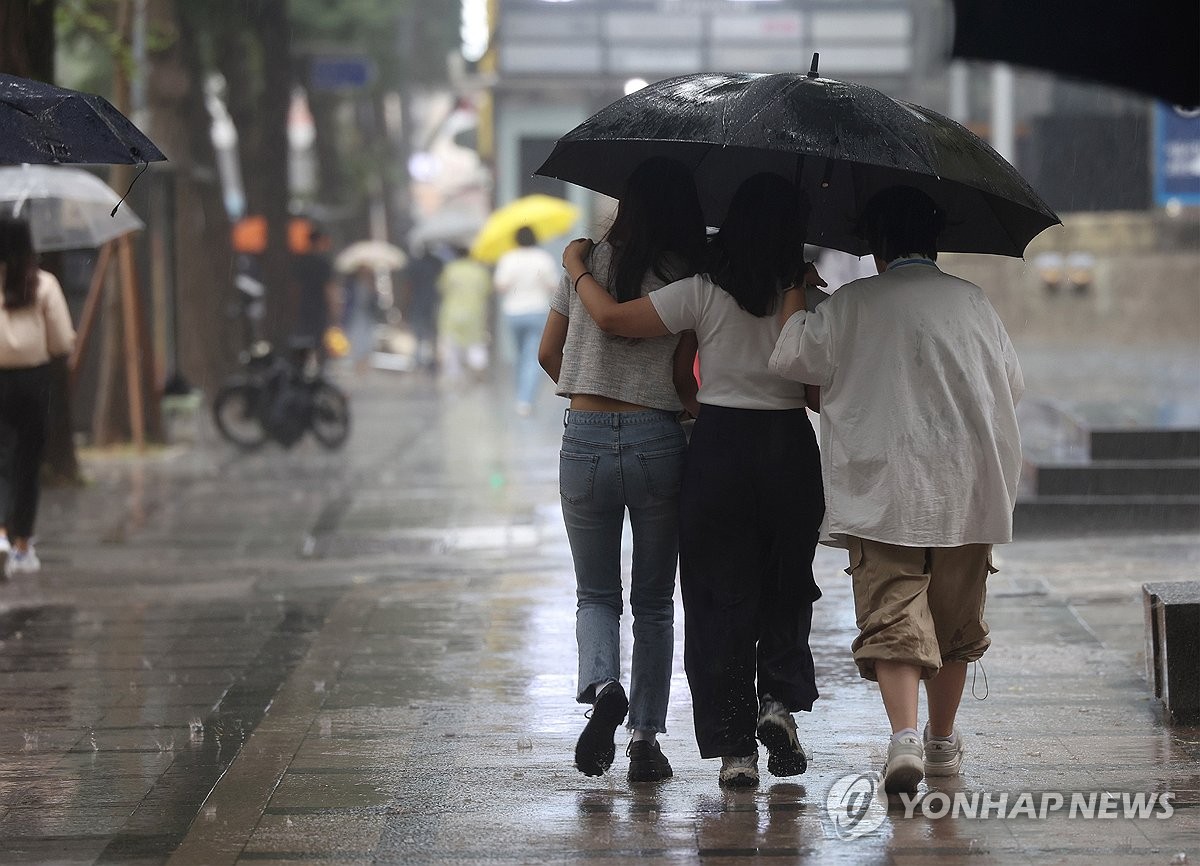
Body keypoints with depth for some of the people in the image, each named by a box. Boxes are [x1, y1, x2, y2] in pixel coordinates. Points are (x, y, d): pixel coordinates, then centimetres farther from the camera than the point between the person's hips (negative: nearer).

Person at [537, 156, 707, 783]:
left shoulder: (586, 261, 2)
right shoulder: (690, 280, -3)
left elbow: (548, 353, 8)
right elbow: (683, 377, -5)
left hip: (585, 440, 1)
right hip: (658, 441, -1)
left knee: (596, 592, 13)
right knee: (654, 601, 12)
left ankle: (602, 686, -16)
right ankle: (646, 738, 7)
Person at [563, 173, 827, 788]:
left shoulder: (705, 294, -7)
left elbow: (612, 319, -10)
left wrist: (577, 267, 7)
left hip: (719, 445, -1)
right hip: (790, 449, 1)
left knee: (720, 597, 5)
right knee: (787, 588, 19)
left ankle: (734, 747, 3)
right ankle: (780, 698, -2)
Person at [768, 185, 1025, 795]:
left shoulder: (852, 304, -2)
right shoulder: (970, 301, 7)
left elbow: (790, 357, 4)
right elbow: (1012, 386, 16)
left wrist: (795, 296, 20)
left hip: (881, 491, -3)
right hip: (967, 488, 3)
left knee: (893, 614, -9)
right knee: (955, 617, 17)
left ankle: (904, 736, -29)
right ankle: (943, 741, 29)